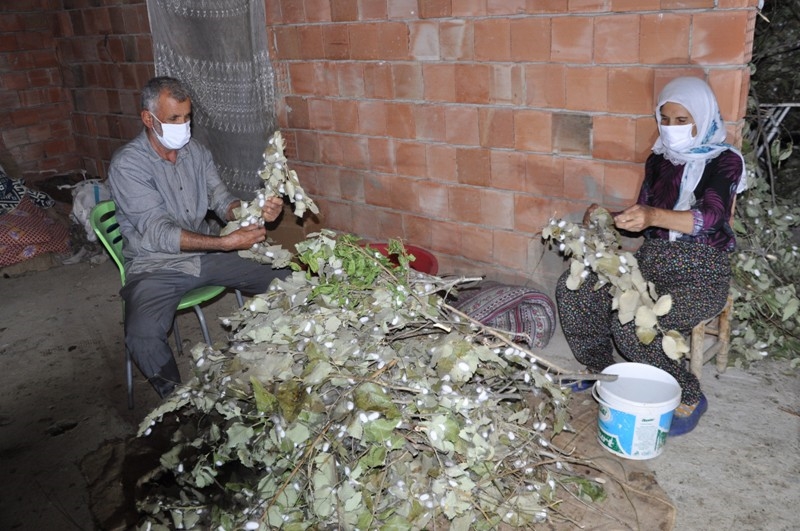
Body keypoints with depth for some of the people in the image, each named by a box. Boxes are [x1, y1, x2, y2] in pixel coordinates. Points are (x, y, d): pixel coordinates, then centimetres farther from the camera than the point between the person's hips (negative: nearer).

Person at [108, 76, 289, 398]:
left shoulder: (196, 151, 4)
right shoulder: (127, 165, -15)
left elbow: (221, 201, 3)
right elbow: (159, 234, -23)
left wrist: (257, 211, -20)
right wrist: (226, 243, -33)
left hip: (206, 255, 6)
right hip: (157, 267, -5)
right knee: (142, 335, -34)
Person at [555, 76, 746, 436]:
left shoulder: (725, 161, -7)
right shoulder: (659, 159, 10)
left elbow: (709, 216, -25)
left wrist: (654, 215, -43)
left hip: (702, 274, -6)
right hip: (651, 261, 6)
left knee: (629, 323, -30)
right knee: (572, 289, -14)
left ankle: (690, 398, -6)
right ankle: (601, 371, 7)